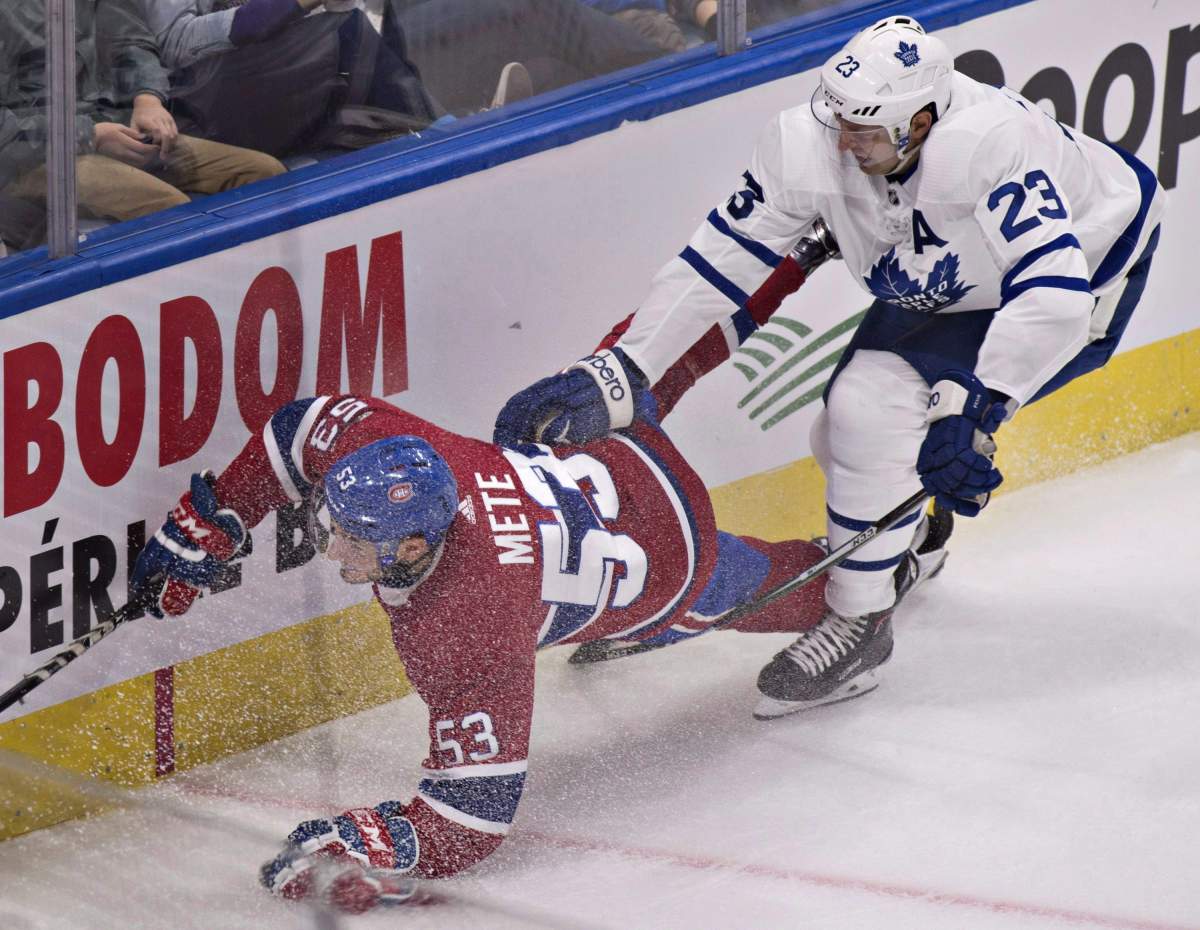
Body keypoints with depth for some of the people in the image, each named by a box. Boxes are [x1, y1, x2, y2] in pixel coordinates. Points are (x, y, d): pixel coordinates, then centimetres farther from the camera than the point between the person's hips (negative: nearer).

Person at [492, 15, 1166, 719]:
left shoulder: (989, 142, -41)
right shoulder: (811, 146, -24)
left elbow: (1051, 291, -46)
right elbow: (717, 265, -18)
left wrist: (972, 409, -50)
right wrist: (614, 377, -22)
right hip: (937, 289, 7)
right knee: (844, 440, 6)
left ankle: (860, 623, -8)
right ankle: (903, 539, 42)